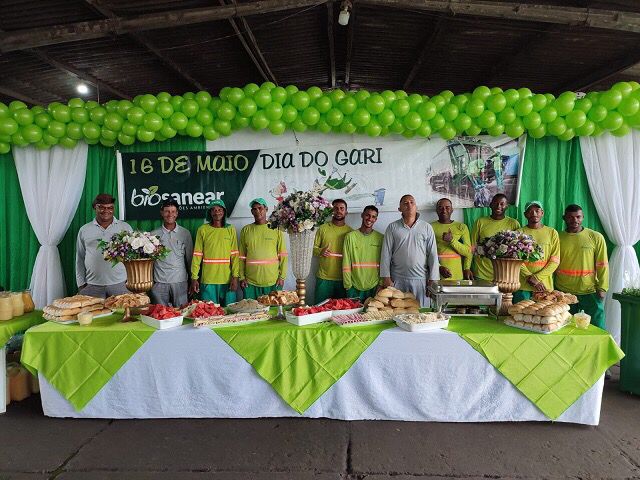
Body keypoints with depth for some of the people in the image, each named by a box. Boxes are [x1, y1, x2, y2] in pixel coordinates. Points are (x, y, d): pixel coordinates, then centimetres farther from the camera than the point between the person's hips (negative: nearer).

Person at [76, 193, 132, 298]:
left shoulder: (125, 227, 8)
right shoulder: (84, 230, 11)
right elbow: (79, 259, 15)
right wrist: (81, 284, 9)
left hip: (120, 284, -1)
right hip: (92, 286, 1)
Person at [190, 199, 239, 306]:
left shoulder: (231, 230, 5)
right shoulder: (202, 230, 3)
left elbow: (234, 255, 2)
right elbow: (197, 255, 2)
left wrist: (235, 277, -5)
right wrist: (194, 278, -2)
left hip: (227, 280, 1)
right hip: (208, 281, -1)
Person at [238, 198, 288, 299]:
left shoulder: (276, 229, 2)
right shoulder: (245, 230, 7)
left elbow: (283, 255, 2)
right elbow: (242, 256, 8)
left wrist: (282, 276, -2)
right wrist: (242, 277, 3)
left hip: (273, 281, -1)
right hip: (250, 282, 1)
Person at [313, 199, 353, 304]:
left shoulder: (350, 231, 6)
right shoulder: (323, 228, 3)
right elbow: (313, 247, 5)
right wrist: (320, 251, -17)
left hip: (343, 278, 1)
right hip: (324, 278, -1)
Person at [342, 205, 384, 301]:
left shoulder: (380, 238, 4)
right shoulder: (350, 236, 0)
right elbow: (346, 264, -1)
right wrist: (348, 285, -4)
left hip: (374, 287, 1)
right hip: (354, 288, -1)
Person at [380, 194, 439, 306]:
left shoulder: (427, 227, 5)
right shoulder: (392, 227, 5)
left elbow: (433, 255, 3)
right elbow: (386, 254, 3)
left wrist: (432, 280, -2)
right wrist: (386, 278, -3)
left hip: (421, 280, 0)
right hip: (397, 280, 0)